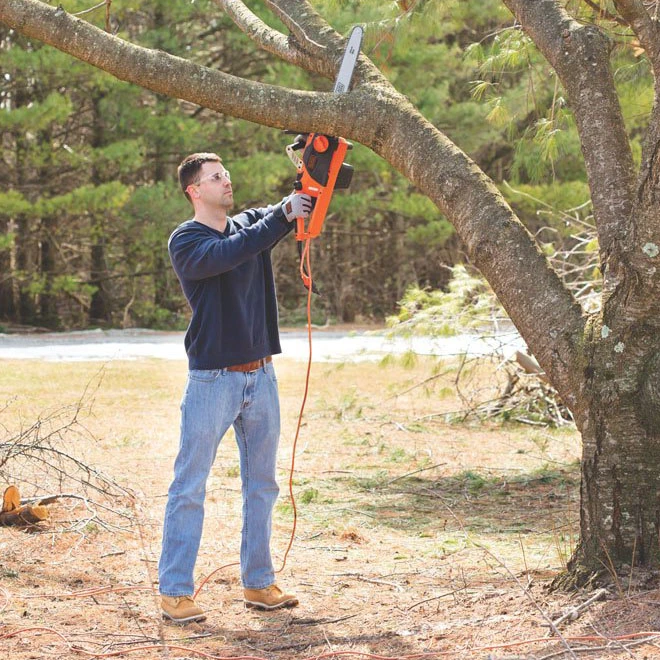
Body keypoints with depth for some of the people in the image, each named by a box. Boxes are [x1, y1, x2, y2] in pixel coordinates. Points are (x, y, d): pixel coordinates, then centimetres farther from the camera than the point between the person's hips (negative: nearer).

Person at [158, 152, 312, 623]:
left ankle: (258, 584, 20)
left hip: (261, 375, 6)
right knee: (190, 487, -4)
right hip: (212, 380, -6)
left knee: (262, 485, 11)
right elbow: (227, 254, -26)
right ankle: (175, 591, 0)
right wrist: (284, 216, -27)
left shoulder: (250, 223, 11)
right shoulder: (185, 241, -7)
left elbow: (304, 204, 5)